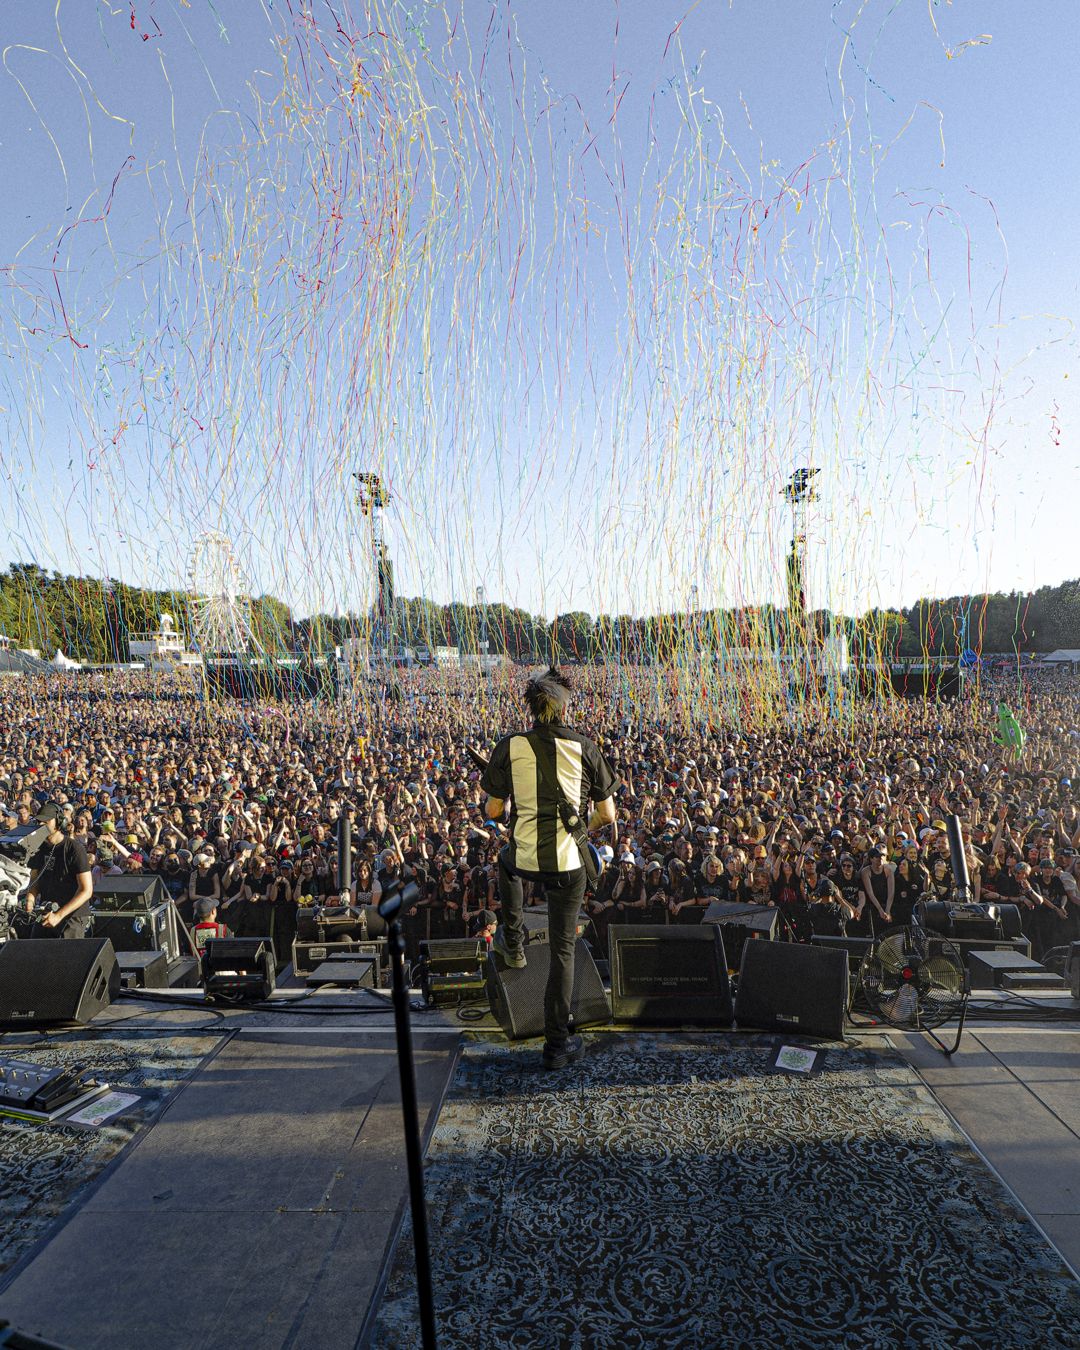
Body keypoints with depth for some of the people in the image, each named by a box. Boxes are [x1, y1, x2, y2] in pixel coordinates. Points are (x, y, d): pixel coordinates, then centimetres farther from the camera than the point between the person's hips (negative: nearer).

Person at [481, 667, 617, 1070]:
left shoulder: (509, 747, -8)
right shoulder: (584, 748, -7)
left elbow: (494, 811, -1)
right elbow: (607, 815, -1)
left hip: (524, 859, 1)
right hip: (568, 863, 0)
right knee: (562, 949, 13)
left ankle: (513, 943, 46)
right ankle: (557, 1044, 21)